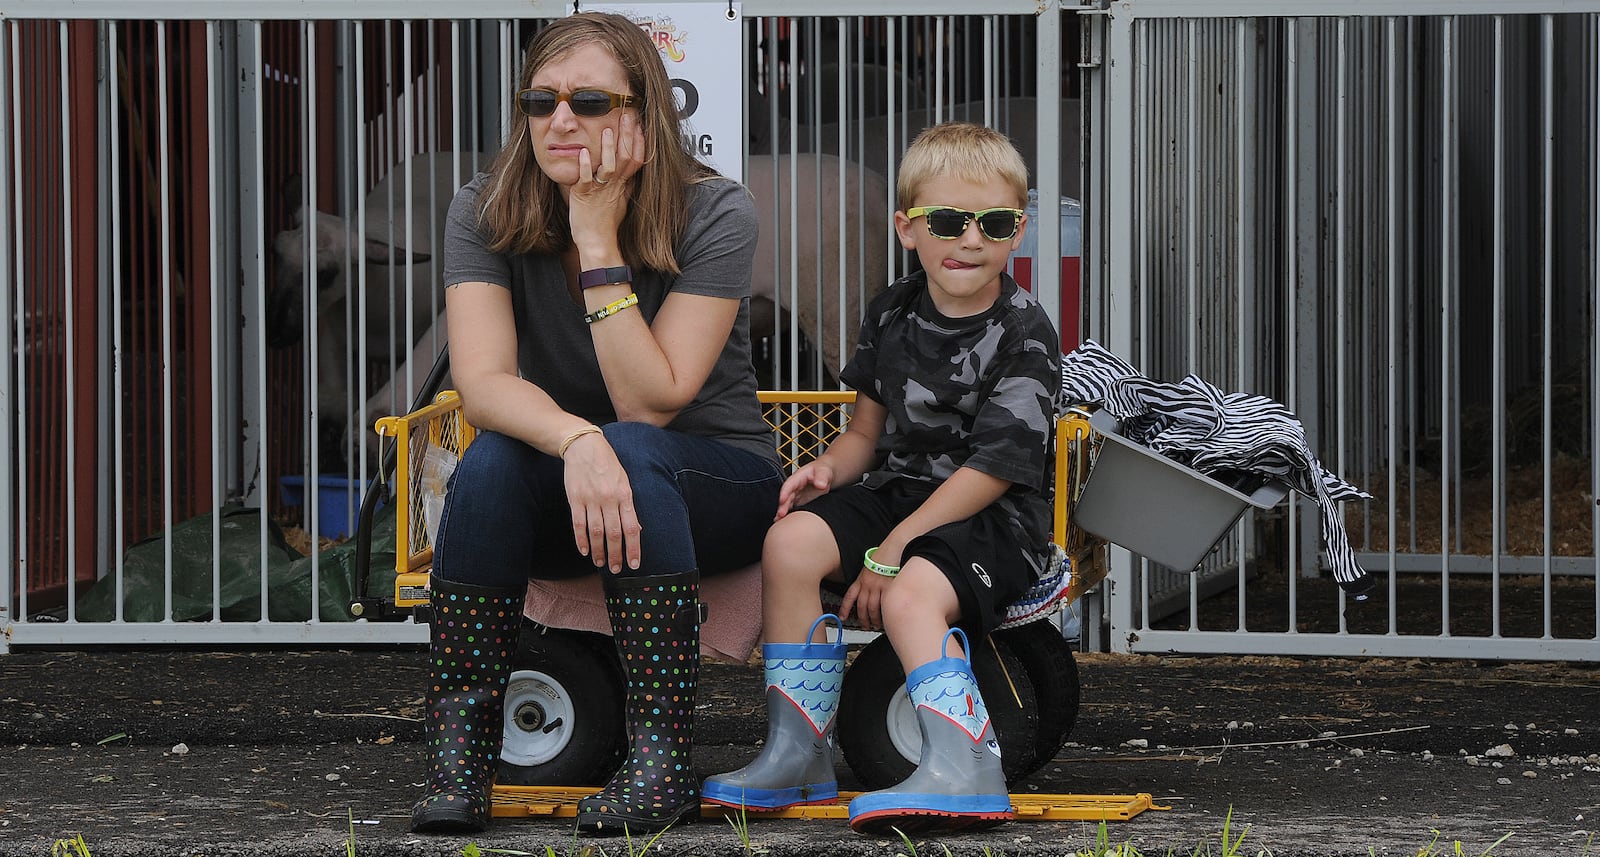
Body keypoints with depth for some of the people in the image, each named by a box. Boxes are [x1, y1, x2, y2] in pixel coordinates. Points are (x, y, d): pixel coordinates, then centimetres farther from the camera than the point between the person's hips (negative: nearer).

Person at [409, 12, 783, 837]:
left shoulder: (715, 214, -16)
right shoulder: (485, 214, -8)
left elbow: (649, 404, -23)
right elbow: (482, 383, -23)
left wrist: (599, 241, -27)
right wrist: (576, 442, -43)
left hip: (716, 482, -2)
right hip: (554, 496, 2)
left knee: (632, 453, -35)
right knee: (492, 457, -31)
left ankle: (662, 759, -34)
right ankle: (456, 757, -28)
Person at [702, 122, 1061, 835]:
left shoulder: (1023, 336, -11)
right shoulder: (892, 314, 9)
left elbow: (992, 468, -16)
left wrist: (892, 550, -19)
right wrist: (831, 467, -9)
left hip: (994, 517, -6)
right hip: (898, 489, 6)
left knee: (909, 595, -35)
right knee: (791, 541, -21)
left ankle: (966, 768, -45)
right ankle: (798, 754, -17)